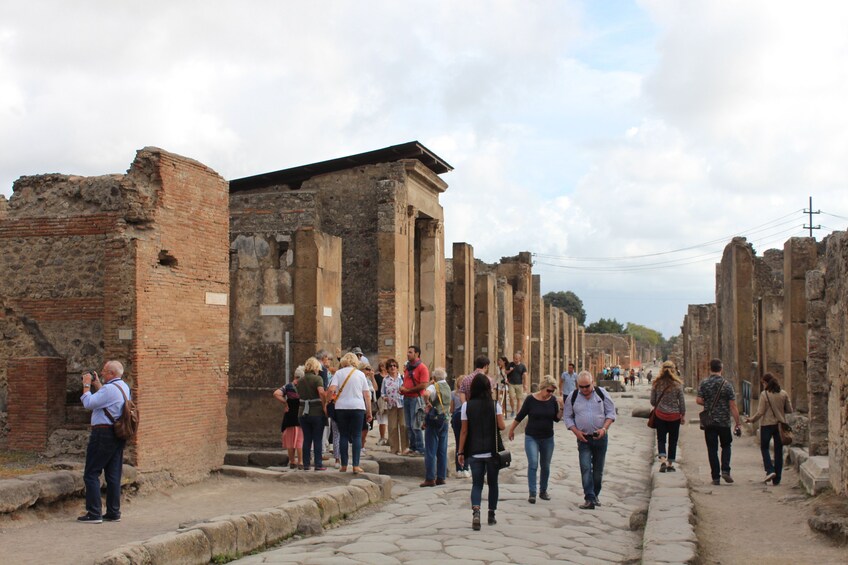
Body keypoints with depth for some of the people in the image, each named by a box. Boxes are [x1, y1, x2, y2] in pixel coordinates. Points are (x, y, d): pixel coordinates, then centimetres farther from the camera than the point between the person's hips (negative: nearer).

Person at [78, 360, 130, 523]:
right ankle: (114, 513, 13)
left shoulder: (110, 389, -17)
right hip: (118, 435, 9)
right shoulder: (124, 387, 13)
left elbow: (88, 403, -16)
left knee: (91, 474, -2)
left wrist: (86, 385, -4)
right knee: (113, 475, 11)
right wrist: (96, 383, 23)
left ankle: (94, 513, -3)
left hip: (104, 434, -9)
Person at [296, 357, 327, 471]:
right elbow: (321, 392, -22)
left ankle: (306, 464, 12)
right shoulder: (317, 379, -8)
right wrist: (324, 406, -15)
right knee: (318, 439, 2)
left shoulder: (300, 381, 10)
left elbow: (298, 395, 7)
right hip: (317, 412, -5)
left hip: (302, 413, 5)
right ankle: (318, 464, 2)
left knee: (306, 439, 11)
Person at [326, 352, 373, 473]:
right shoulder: (360, 374, 8)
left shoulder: (338, 373, 4)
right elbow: (367, 395, 6)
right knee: (357, 436, 2)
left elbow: (331, 390, -10)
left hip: (341, 408, 0)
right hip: (358, 407, 0)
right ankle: (356, 466, -4)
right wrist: (369, 412, 10)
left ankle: (344, 465, 8)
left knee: (343, 436, 7)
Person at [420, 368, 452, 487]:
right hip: (445, 420, 7)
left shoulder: (434, 387, -10)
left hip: (434, 420, -7)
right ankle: (441, 477, 13)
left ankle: (430, 478, -4)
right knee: (442, 451, 10)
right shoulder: (447, 388, 14)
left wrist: (428, 403, -18)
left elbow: (427, 394, -32)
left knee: (430, 451, -3)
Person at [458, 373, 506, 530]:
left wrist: (460, 452, 3)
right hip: (492, 451, 0)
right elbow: (502, 426, -7)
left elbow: (464, 431, -3)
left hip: (474, 452, 0)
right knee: (492, 483, 15)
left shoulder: (467, 406, -3)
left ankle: (476, 512, -19)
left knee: (476, 484, 5)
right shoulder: (494, 405, -4)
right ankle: (491, 516, 21)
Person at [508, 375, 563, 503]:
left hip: (548, 438, 3)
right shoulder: (530, 399, -12)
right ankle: (532, 493, -9)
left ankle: (543, 491, 28)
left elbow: (557, 419, 1)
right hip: (531, 437, -3)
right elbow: (520, 416, -2)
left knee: (545, 466, 13)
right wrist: (511, 430, 6)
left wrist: (561, 408, -15)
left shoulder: (553, 400, -3)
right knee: (533, 464, -13)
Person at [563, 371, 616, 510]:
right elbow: (567, 417, 6)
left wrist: (604, 429, -11)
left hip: (600, 437, 1)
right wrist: (576, 432, -8)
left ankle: (595, 495, 25)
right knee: (586, 468, -12)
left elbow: (611, 413, 3)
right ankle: (589, 499, -14)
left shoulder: (602, 393, 0)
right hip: (583, 438, -1)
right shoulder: (573, 397, 0)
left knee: (598, 469, 9)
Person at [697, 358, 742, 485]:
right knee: (726, 446, 18)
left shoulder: (704, 383, -4)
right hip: (724, 422, 0)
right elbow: (733, 406, -7)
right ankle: (725, 470, 1)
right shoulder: (727, 384, -6)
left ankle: (715, 477, 4)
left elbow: (699, 400, -8)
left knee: (712, 449, 6)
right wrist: (737, 424, -3)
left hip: (709, 422, 0)